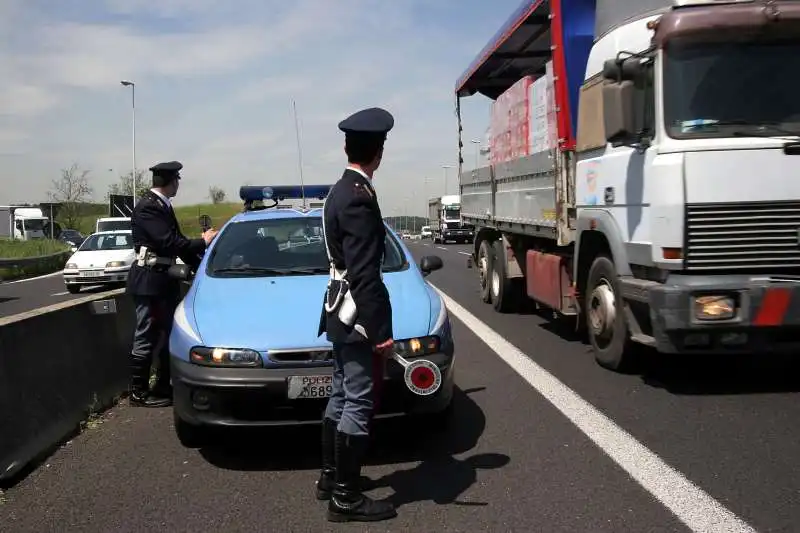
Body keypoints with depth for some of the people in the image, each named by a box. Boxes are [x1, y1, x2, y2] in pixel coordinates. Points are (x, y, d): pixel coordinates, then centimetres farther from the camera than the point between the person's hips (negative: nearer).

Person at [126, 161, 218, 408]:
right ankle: (139, 392, 9)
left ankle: (164, 386, 26)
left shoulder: (162, 205, 12)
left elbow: (175, 241, 16)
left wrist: (200, 266, 12)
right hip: (148, 280, -10)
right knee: (146, 337, -1)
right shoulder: (147, 207, -17)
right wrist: (203, 242, -12)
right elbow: (168, 242, -23)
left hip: (164, 278, 10)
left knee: (168, 333, 15)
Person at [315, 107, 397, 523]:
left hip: (340, 314, 10)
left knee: (342, 397, 18)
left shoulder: (339, 191, 11)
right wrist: (380, 330, -22)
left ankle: (330, 477, 31)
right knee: (358, 403, -2)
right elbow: (363, 273, -24)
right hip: (358, 318, -10)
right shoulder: (359, 198, -20)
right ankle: (345, 497, 7)